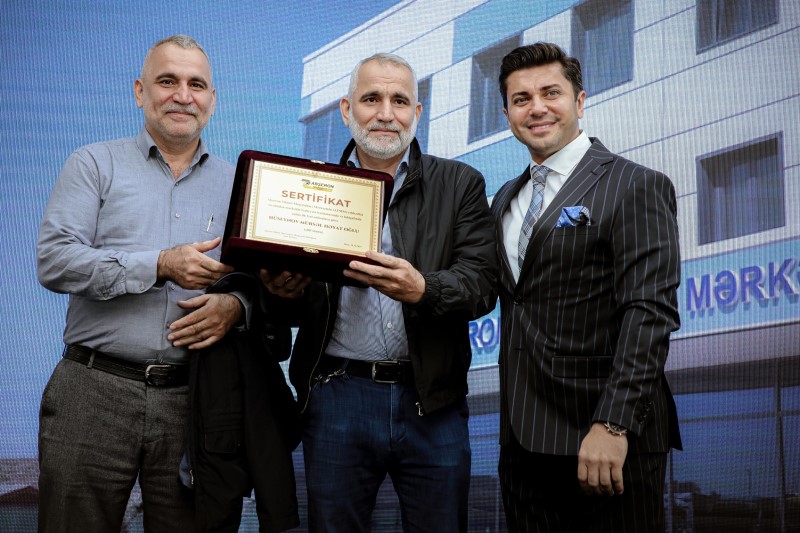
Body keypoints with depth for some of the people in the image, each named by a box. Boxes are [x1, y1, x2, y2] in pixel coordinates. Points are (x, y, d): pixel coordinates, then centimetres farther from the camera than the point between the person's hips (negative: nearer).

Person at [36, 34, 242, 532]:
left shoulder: (236, 183, 14)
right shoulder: (95, 164, 6)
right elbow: (54, 260, -7)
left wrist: (236, 304, -12)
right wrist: (161, 266, -16)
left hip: (191, 399, 2)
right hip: (96, 392, -2)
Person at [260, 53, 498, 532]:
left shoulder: (461, 185, 5)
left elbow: (482, 284, -6)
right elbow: (299, 310, 10)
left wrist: (422, 289, -26)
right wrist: (287, 292, -14)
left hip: (432, 402, 0)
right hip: (336, 398, 1)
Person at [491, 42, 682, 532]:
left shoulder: (636, 187, -7)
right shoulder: (506, 199, 16)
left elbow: (650, 313, -15)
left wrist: (613, 425, -22)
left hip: (603, 440, -6)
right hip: (523, 437, 6)